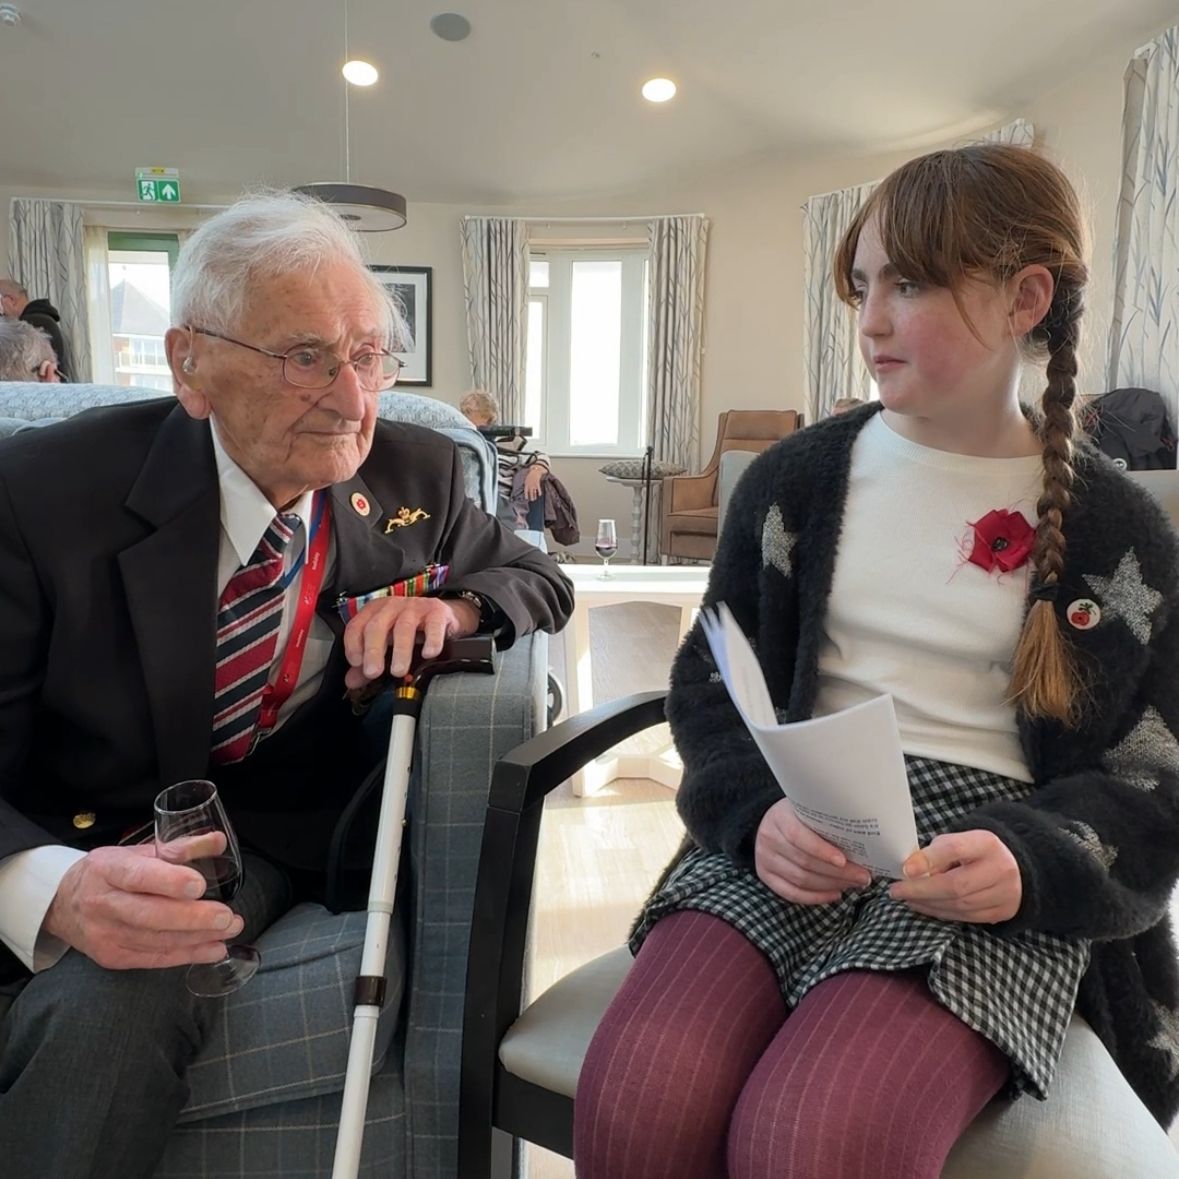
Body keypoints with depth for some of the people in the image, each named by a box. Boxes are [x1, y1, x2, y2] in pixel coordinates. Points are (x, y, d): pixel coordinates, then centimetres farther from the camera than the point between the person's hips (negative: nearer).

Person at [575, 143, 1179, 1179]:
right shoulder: (798, 478, 8)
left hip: (994, 861, -1)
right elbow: (711, 681, 9)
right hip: (794, 831, 2)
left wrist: (1028, 863, -15)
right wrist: (759, 811, -12)